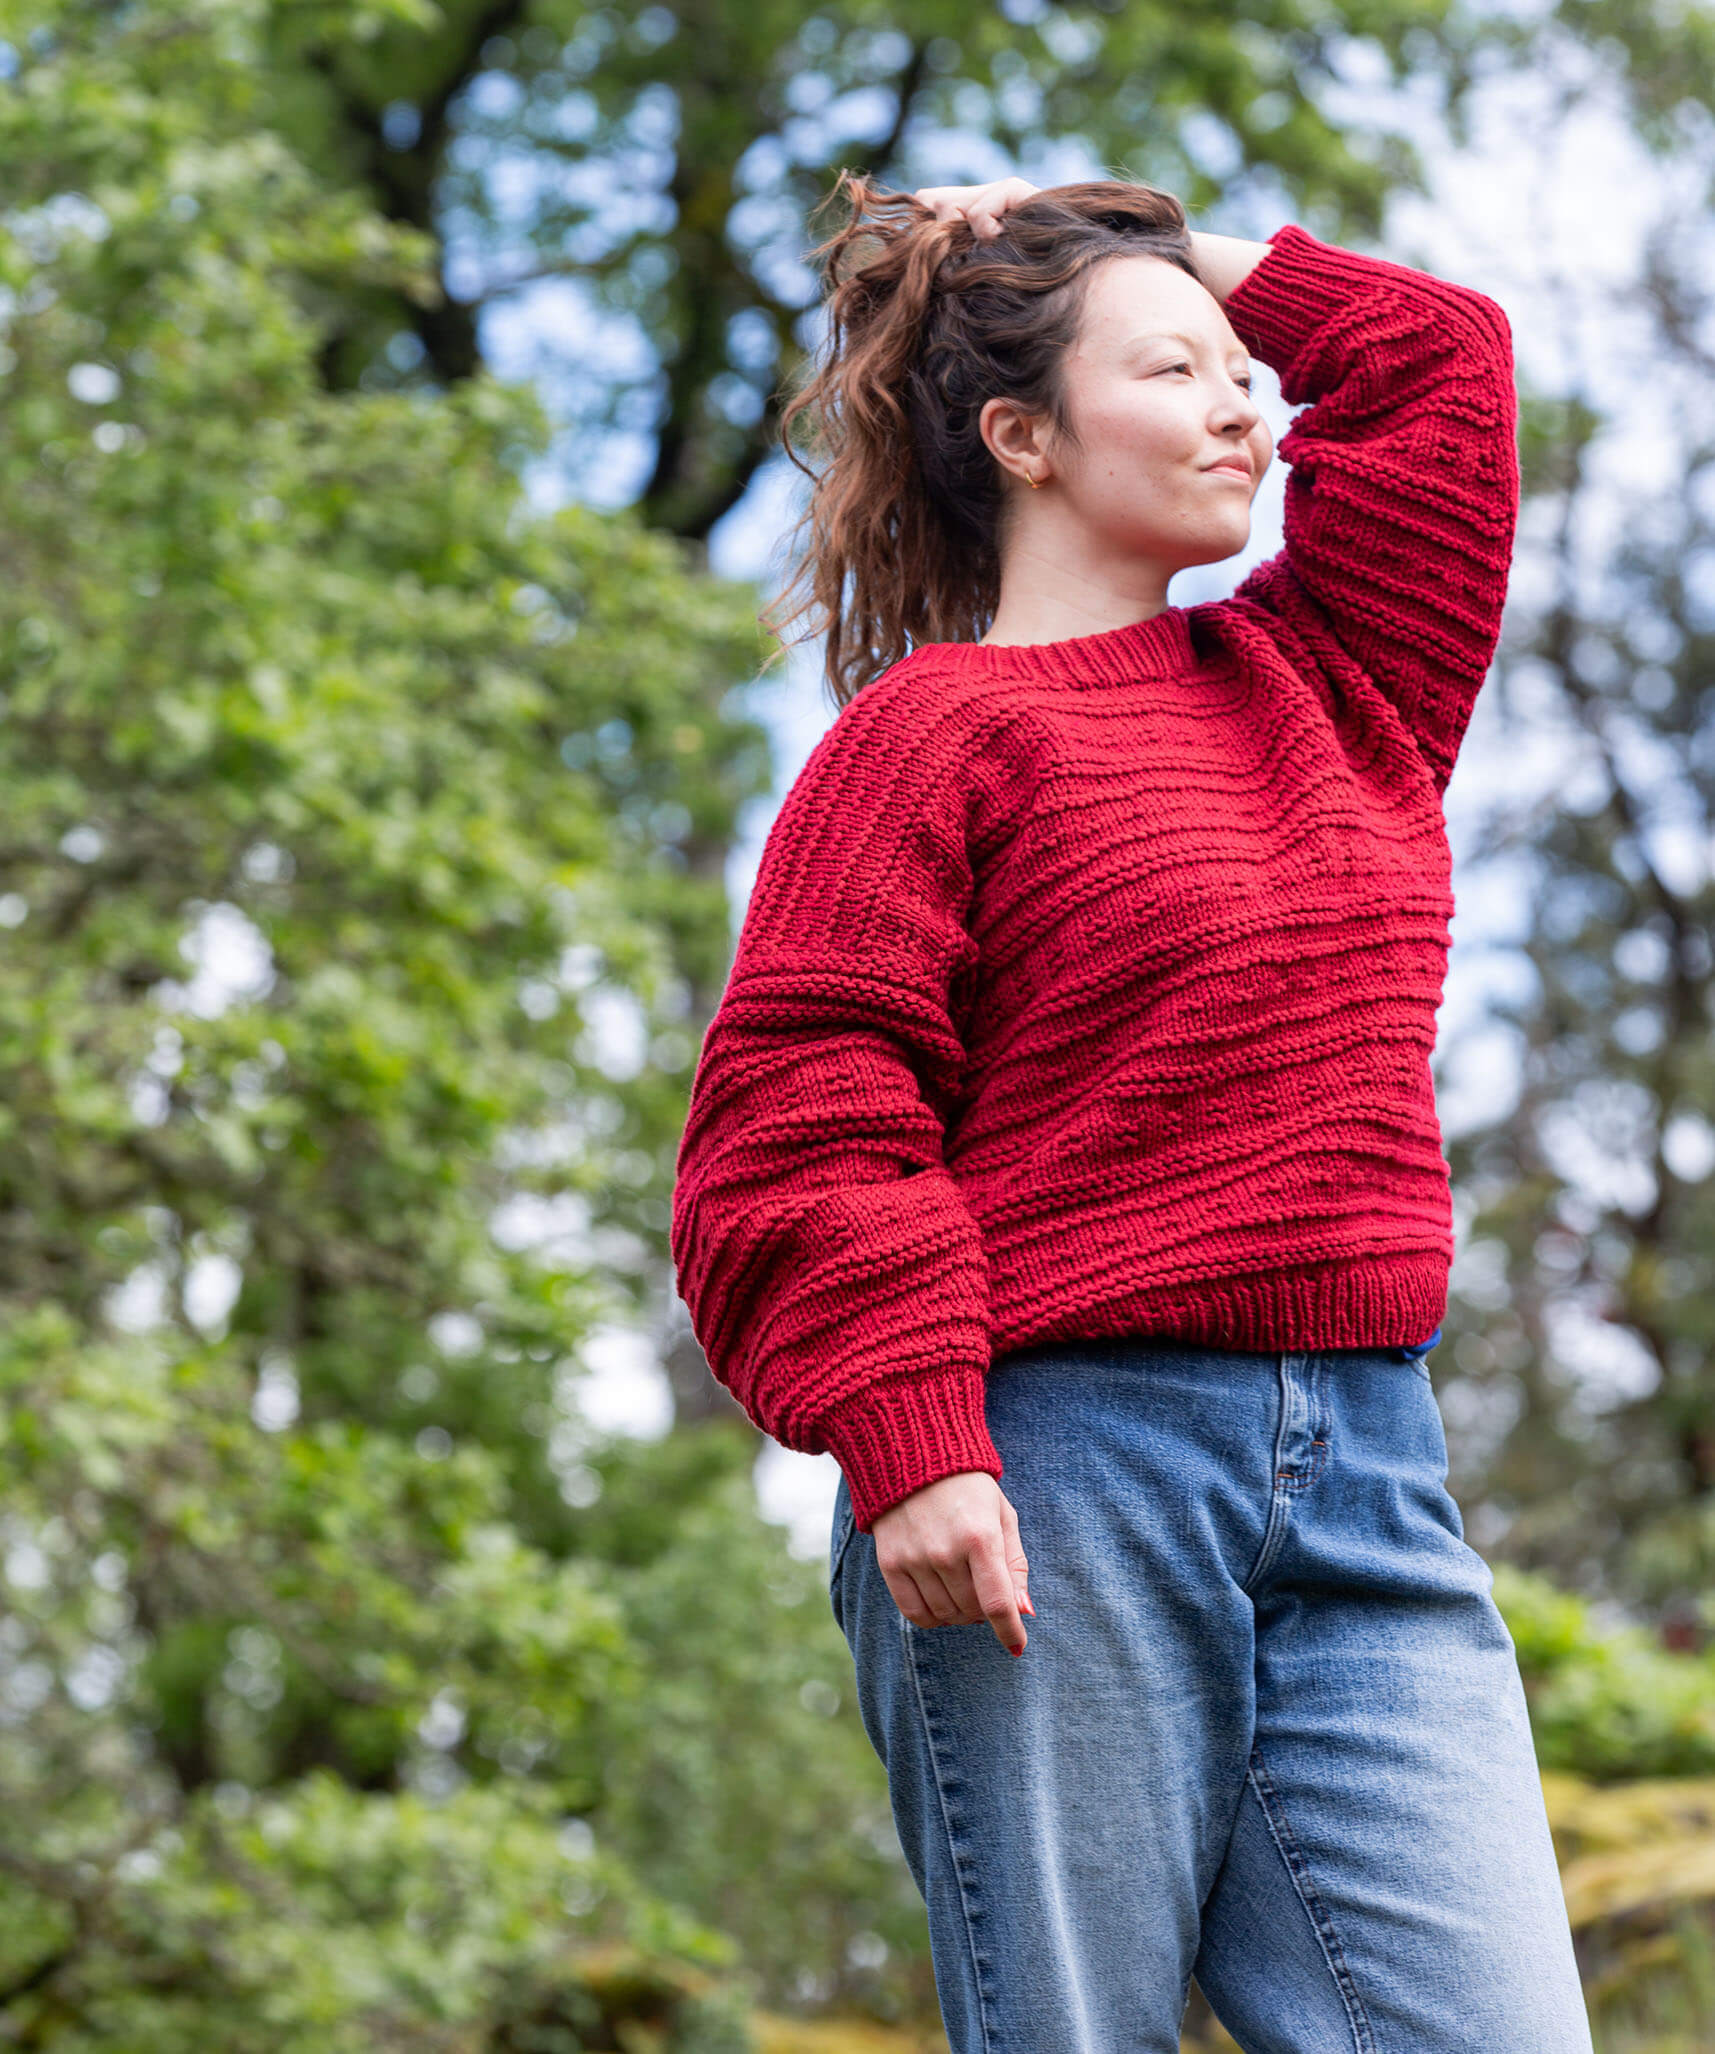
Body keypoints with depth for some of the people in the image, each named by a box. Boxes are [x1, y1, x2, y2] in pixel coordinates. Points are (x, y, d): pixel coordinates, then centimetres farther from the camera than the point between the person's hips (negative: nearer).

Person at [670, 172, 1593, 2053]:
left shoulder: (1319, 682, 20)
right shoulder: (932, 731, 0)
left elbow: (1439, 357, 30)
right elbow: (798, 1120, -7)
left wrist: (1169, 254, 26)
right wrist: (904, 1442, -16)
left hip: (1367, 1476, 6)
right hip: (1056, 1481, -6)